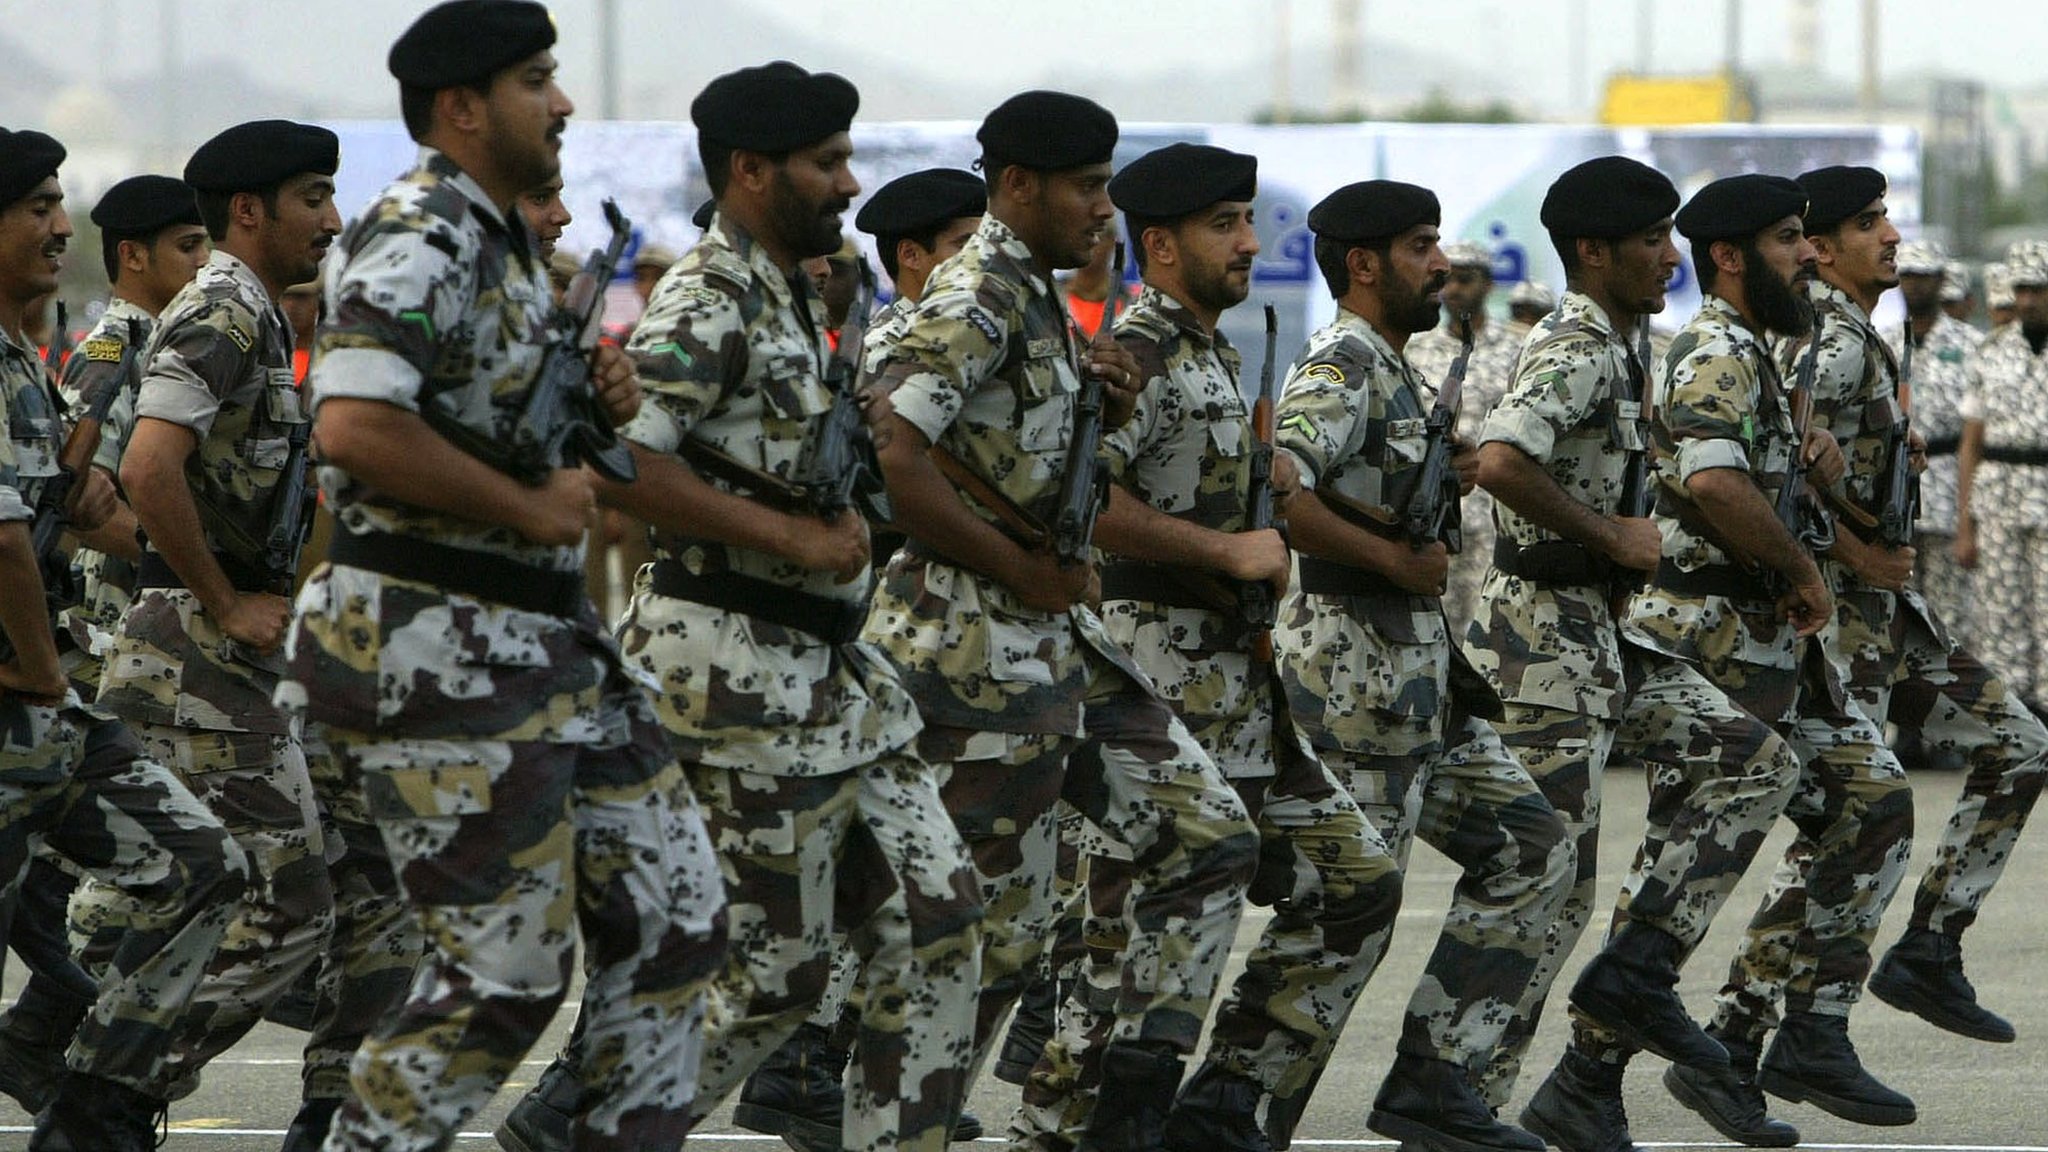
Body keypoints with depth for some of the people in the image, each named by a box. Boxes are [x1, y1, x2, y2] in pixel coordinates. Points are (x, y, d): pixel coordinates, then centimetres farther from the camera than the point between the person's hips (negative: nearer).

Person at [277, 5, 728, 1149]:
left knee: (675, 914, 8)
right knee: (507, 970, -5)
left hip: (547, 638, 10)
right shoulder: (419, 241, -15)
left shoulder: (509, 243, 17)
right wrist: (533, 505, -20)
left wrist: (602, 397, 6)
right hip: (440, 655, -10)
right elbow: (354, 427, -29)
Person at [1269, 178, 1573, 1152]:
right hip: (1357, 668, -10)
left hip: (1417, 666, 10)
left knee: (1530, 852, 9)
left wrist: (1450, 478, 9)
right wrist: (1397, 556, -21)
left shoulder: (1393, 369, 19)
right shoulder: (1342, 364, -13)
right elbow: (1271, 495, -28)